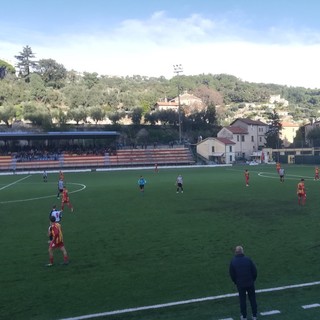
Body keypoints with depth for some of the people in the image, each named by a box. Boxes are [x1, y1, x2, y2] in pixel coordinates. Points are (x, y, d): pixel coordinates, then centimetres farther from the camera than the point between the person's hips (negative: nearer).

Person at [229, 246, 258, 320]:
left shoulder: (233, 261, -8)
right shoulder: (248, 259, -9)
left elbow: (231, 274, -2)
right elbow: (254, 271, -5)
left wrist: (236, 282, 12)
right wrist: (253, 280, 10)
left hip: (240, 284, 0)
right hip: (250, 283, 1)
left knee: (242, 300, 12)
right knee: (252, 299, 15)